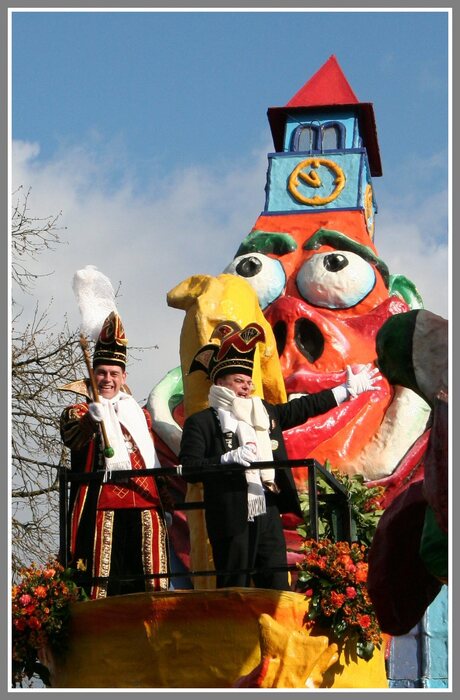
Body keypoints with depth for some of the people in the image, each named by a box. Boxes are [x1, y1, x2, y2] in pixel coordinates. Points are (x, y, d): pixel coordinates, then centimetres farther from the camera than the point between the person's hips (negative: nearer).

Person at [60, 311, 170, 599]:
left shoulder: (140, 414, 22)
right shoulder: (78, 413, 6)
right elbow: (73, 439, -18)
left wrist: (163, 505, 23)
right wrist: (92, 419, -39)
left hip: (144, 506, 4)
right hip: (102, 507, -4)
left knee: (149, 583, 1)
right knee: (103, 577, -8)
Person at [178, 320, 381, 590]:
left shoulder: (265, 412, 17)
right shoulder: (200, 422, -1)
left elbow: (303, 407, 25)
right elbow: (188, 469, -10)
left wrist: (347, 390, 27)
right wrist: (228, 460, -22)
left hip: (269, 515, 6)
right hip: (230, 519, -6)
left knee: (278, 588, 4)